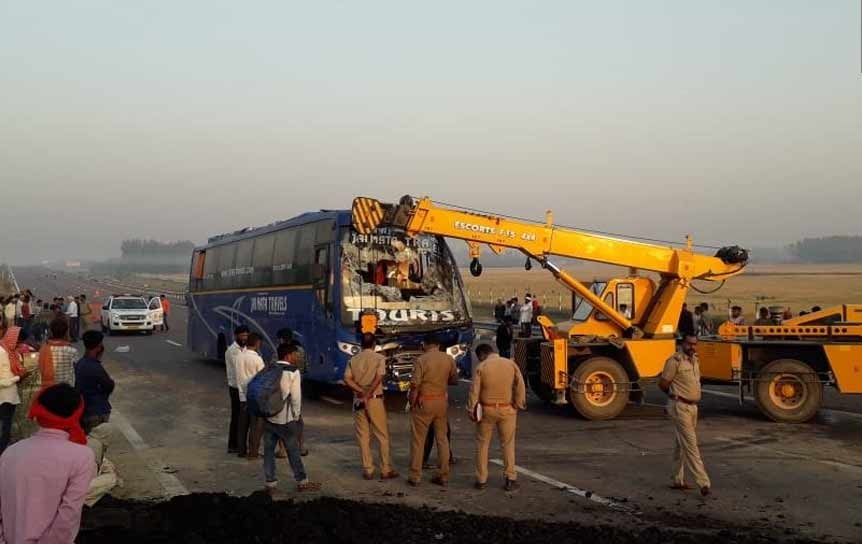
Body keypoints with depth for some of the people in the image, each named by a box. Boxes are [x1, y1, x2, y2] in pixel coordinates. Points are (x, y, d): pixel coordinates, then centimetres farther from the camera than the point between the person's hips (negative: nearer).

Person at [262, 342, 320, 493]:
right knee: (293, 451, 6)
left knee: (268, 450, 10)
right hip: (285, 418, -5)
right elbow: (296, 397, -12)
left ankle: (270, 483, 13)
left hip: (268, 417, 5)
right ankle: (302, 482, 17)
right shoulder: (293, 372, -9)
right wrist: (296, 416, -1)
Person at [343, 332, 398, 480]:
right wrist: (368, 395, -13)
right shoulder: (379, 358, -2)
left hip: (358, 400, 3)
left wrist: (361, 392, -12)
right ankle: (386, 470, 5)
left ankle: (368, 470, 9)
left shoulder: (353, 360, 7)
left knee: (363, 436, 8)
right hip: (375, 400, -3)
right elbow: (378, 378, -16)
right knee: (382, 435, 5)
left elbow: (347, 379, -7)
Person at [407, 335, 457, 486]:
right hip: (442, 401, 4)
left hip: (424, 402, -4)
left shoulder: (421, 359, -12)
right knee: (442, 438, 12)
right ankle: (443, 476, 14)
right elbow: (454, 380, 10)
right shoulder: (449, 359, 1)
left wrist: (411, 402, -2)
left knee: (418, 439, 5)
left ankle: (415, 476, 8)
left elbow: (415, 384, -16)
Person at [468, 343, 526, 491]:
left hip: (487, 410, -1)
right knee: (508, 444, 12)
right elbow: (520, 386, -3)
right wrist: (519, 404, 6)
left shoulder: (481, 367, -8)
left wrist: (472, 411, 3)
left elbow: (474, 391, -7)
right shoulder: (511, 364, -3)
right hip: (507, 410, 1)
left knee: (482, 444, 12)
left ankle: (481, 480, 15)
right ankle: (510, 479, 11)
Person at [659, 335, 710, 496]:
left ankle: (678, 480, 22)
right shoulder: (675, 361, -15)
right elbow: (662, 384, -10)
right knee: (690, 444, -10)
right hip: (679, 407, -8)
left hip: (692, 407, 8)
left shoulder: (695, 360, 10)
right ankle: (703, 482, -12)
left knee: (681, 445, 14)